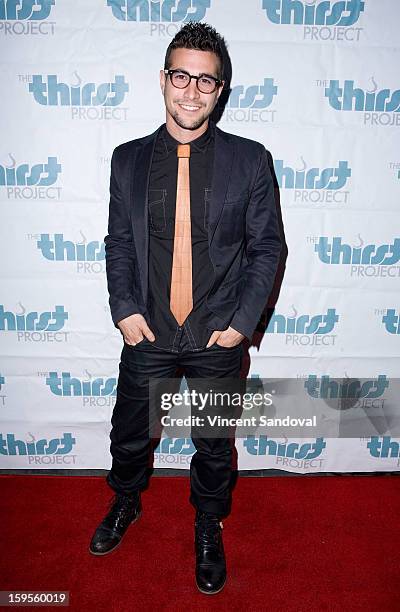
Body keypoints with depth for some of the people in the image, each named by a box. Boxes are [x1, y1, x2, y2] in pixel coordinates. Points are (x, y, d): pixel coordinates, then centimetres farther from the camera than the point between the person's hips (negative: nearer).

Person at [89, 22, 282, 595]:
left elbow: (267, 246, -3)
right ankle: (126, 503, 52)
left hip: (218, 336, -1)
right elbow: (118, 242, 5)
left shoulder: (249, 160, -5)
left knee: (213, 444, 17)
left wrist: (241, 321, -9)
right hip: (147, 332, 2)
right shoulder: (128, 159, 1)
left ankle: (208, 528, 46)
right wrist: (125, 309, -6)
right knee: (129, 432, 20)